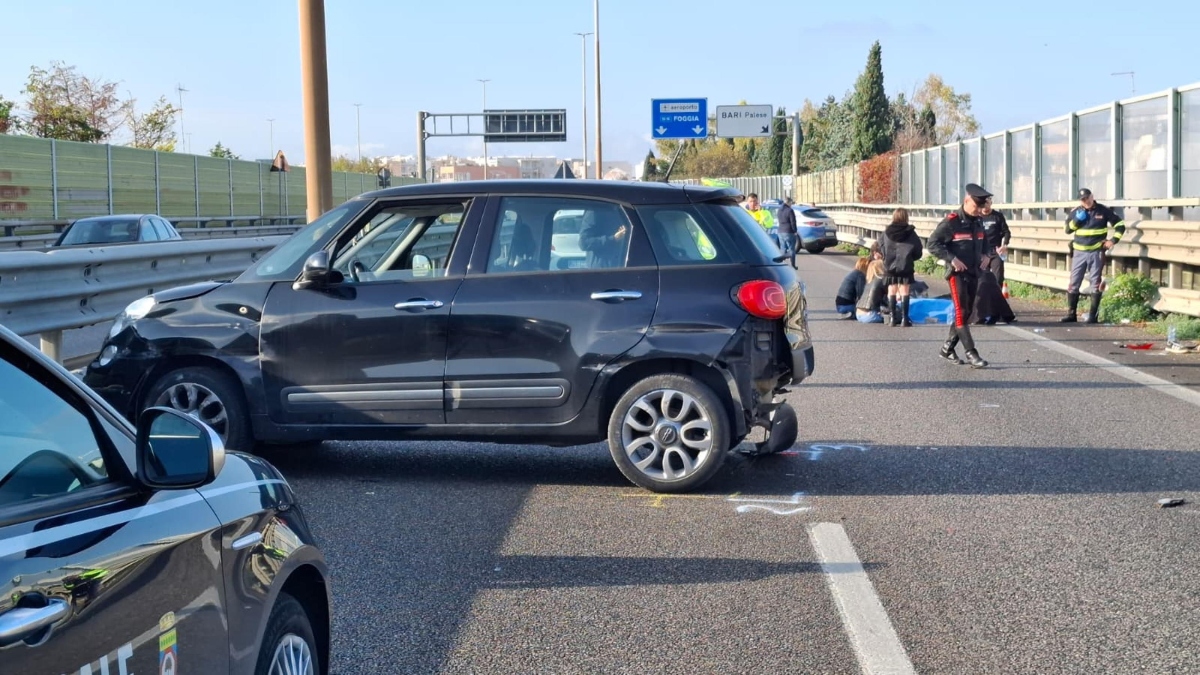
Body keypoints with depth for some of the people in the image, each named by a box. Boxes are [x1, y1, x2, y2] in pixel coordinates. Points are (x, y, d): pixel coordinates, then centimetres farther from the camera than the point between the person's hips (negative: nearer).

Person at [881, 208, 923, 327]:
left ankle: (893, 318, 10)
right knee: (904, 292, 2)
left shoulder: (886, 233, -1)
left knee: (892, 291, 9)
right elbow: (918, 252, -2)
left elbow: (883, 249, 3)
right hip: (905, 267, -2)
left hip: (890, 266, 2)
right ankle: (904, 318, -1)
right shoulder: (910, 233, -5)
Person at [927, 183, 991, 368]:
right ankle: (971, 353, -15)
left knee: (967, 312, 11)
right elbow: (933, 244, -14)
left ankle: (948, 348, 23)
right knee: (961, 312, -12)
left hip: (974, 273, 8)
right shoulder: (951, 222, -13)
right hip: (957, 273, -8)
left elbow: (984, 240, 28)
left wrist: (983, 254, 8)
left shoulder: (978, 221, 8)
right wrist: (952, 258, -21)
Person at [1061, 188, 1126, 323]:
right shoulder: (1075, 212, 4)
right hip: (1079, 252, 2)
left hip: (1096, 252, -2)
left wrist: (1113, 240, -6)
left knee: (1096, 284, 1)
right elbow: (1067, 229, 5)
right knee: (1074, 283, 0)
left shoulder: (1103, 210, -1)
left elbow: (1120, 224, 4)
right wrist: (1077, 220, -11)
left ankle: (1093, 315, 6)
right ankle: (1071, 314, 6)